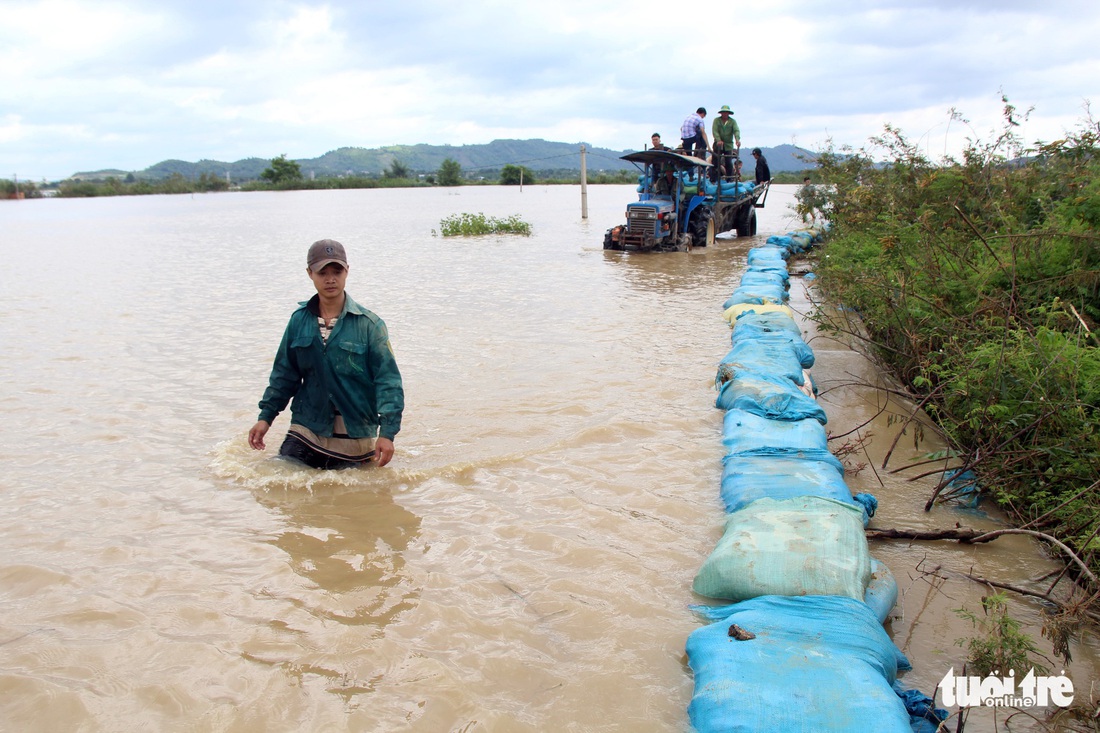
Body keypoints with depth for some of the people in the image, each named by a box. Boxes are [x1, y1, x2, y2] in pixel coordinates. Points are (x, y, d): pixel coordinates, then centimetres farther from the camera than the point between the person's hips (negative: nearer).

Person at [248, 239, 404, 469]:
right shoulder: (299, 320, 3)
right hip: (307, 431, 3)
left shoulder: (369, 324, -8)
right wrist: (266, 416, 11)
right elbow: (284, 374, 13)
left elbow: (388, 380, -9)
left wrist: (387, 432, -17)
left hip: (355, 437, -3)